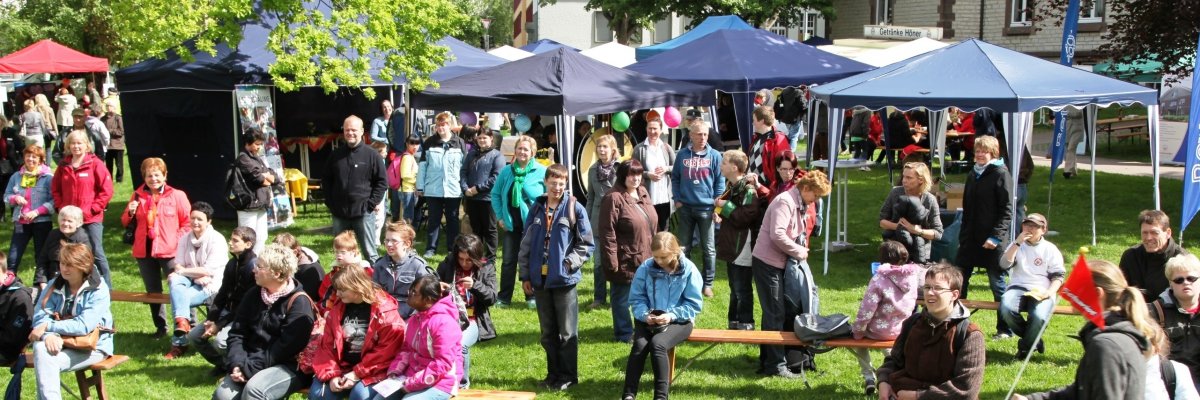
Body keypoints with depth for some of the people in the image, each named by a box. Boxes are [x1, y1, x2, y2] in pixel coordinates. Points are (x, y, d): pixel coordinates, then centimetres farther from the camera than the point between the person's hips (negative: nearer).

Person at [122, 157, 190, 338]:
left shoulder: (177, 195, -2)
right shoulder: (138, 196, 8)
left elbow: (188, 222, 0)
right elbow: (125, 222, 16)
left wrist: (178, 240, -10)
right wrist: (130, 213, -6)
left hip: (169, 251, -4)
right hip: (144, 251, 5)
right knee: (153, 292, 14)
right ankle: (160, 327, 26)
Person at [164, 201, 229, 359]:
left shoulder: (217, 240, -9)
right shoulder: (185, 238, 10)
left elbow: (209, 271, -16)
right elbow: (178, 265, 3)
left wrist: (184, 271, -12)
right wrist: (197, 275, -16)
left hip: (210, 285, -5)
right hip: (190, 281, 5)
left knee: (178, 298, -29)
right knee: (174, 281, -30)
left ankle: (179, 343, -23)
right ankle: (182, 320, -44)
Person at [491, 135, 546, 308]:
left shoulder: (541, 171, -7)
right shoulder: (507, 171, 4)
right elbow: (495, 194, 13)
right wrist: (500, 216, 6)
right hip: (511, 224, 3)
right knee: (508, 260, 7)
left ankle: (532, 297, 18)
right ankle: (503, 297, 15)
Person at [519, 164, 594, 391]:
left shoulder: (575, 208, -6)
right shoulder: (536, 209, 6)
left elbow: (587, 244, -2)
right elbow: (526, 244, 11)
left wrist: (570, 263, -12)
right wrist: (525, 275, 10)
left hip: (565, 279, -4)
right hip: (540, 279, 4)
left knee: (567, 332, 3)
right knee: (548, 332, 13)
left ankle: (568, 377, 14)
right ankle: (553, 374, 24)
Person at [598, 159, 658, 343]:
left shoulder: (643, 193, 9)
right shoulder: (614, 198, -18)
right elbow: (607, 233, -19)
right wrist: (611, 261, -20)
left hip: (645, 258, 8)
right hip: (624, 260, -8)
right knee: (622, 297, 6)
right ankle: (624, 332, 20)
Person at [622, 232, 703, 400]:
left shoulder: (688, 269, -9)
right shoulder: (645, 268, -3)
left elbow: (695, 304, -6)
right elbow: (636, 298, 3)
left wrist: (672, 315, -19)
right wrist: (645, 314, -16)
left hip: (679, 320, -2)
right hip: (648, 319, 2)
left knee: (657, 343, -32)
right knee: (640, 345, -27)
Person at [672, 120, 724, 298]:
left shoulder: (714, 156, -2)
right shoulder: (682, 155, 2)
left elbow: (720, 181, 0)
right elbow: (675, 178, 8)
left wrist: (717, 203, -7)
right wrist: (677, 199, 0)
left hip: (706, 208, -2)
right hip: (685, 208, 2)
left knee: (709, 248, 5)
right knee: (683, 247, 11)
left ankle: (708, 283, 14)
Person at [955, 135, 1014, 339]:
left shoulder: (1000, 174, -8)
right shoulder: (973, 175, 14)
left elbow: (1007, 210, -13)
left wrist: (995, 237, -19)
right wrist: (963, 236, 14)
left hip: (992, 241, -7)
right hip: (970, 239, 7)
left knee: (997, 284, 2)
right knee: (958, 280, 8)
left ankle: (1005, 329, 12)